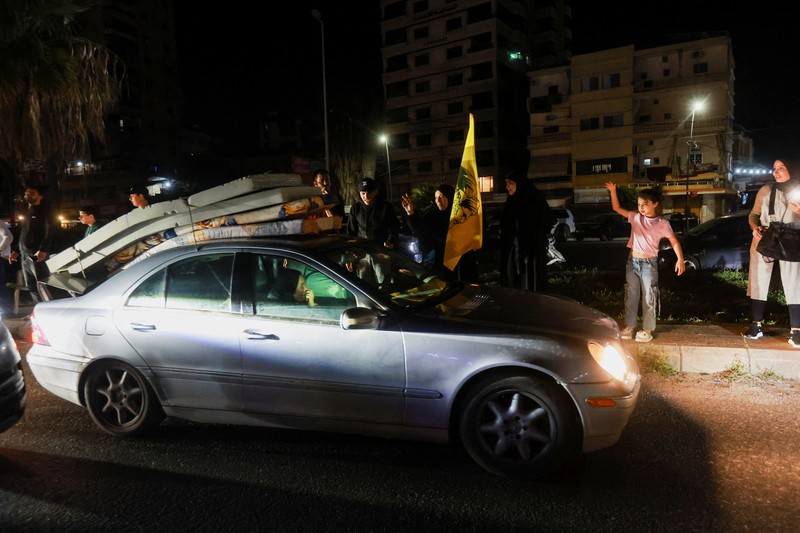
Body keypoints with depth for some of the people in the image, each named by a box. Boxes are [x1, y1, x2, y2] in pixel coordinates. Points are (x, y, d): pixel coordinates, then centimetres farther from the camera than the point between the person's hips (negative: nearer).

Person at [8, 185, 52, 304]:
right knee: (31, 287, 11)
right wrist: (17, 251, 20)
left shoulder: (43, 211, -4)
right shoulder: (27, 213, 22)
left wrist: (43, 250, -27)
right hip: (24, 256, 9)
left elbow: (49, 232, -15)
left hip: (37, 256, -9)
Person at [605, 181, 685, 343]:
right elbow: (617, 208, 4)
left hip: (649, 263, -3)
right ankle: (629, 326, 19)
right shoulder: (635, 217, 3)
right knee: (631, 295, 9)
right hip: (632, 262, 4)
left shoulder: (662, 223, -6)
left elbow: (674, 241, -5)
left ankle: (647, 329, 12)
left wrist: (680, 259, -17)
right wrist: (613, 191, -8)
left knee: (649, 297, 3)